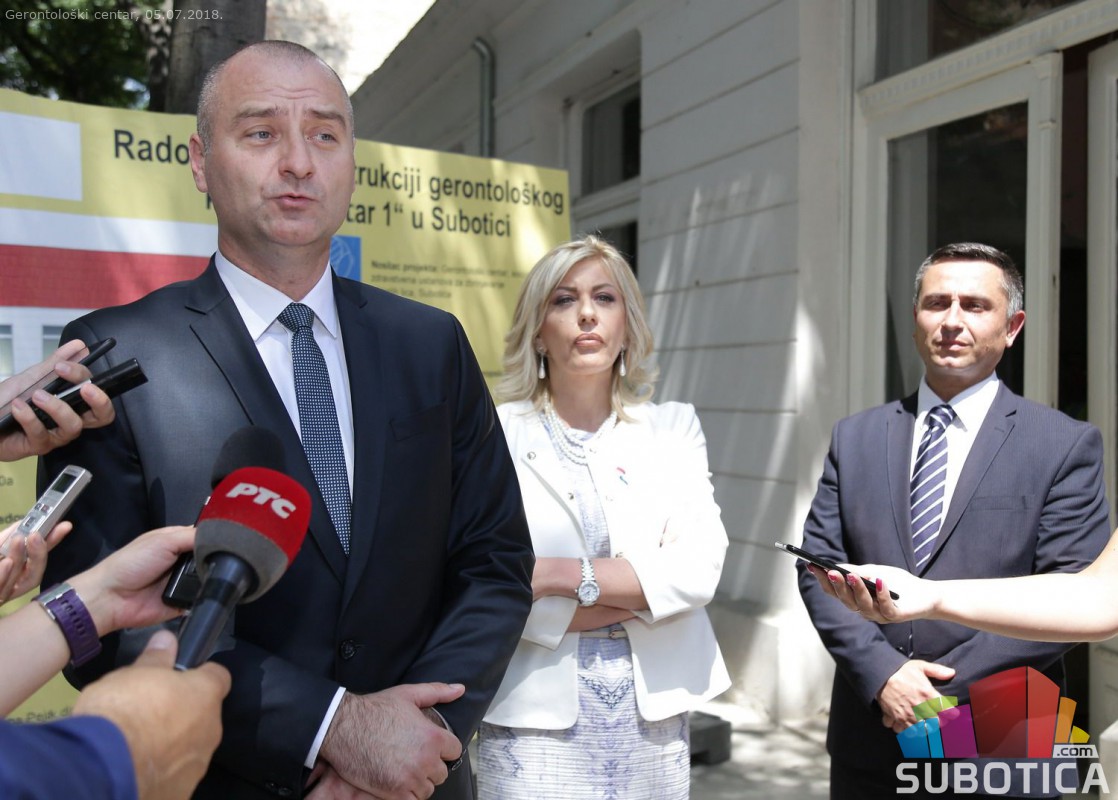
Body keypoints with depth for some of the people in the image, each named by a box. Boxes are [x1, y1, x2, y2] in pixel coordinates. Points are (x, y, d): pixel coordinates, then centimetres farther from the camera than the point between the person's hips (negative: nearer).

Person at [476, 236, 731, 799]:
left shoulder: (672, 428, 5)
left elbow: (700, 568, -7)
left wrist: (561, 575, -18)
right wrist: (641, 592, -11)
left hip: (654, 717, 3)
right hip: (537, 722, -2)